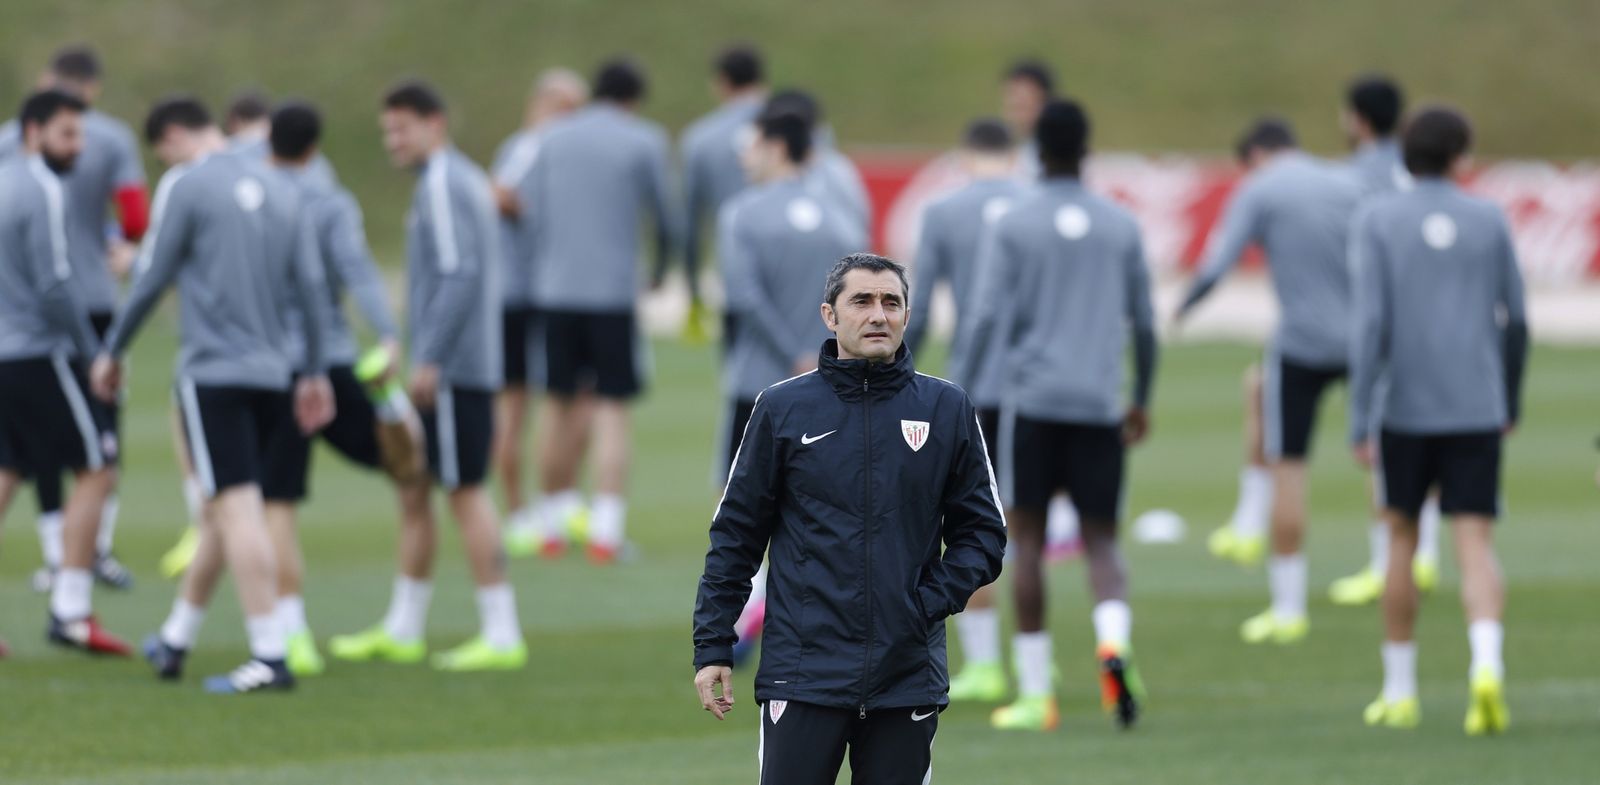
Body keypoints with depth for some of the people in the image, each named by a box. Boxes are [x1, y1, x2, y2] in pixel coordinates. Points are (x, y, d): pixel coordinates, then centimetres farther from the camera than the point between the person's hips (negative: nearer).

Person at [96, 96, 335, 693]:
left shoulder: (185, 186, -5)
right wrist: (314, 373, 18)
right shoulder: (276, 191, 13)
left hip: (213, 370, -7)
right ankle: (176, 643, 27)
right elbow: (307, 286, 12)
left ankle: (269, 655, -16)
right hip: (269, 371, 7)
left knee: (237, 509, -10)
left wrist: (112, 352, 7)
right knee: (221, 512, 15)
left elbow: (151, 280, -5)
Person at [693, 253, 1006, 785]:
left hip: (907, 676, 1)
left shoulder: (947, 410, 6)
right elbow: (736, 534, 6)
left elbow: (982, 531, 9)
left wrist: (932, 602, -6)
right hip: (803, 675, -1)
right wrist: (712, 646, 1)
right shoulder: (782, 408, 3)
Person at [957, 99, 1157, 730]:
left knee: (1028, 541, 6)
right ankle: (1114, 641, -24)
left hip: (1032, 401, -2)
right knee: (1101, 541, 6)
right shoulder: (1121, 228, 8)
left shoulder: (1012, 227, 0)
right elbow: (1143, 323, 12)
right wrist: (1142, 400, 26)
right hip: (1100, 406, 2)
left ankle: (1035, 695, 5)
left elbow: (987, 319, -8)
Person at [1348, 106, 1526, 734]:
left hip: (1405, 410, 0)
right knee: (1476, 546, -4)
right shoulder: (1489, 222, 3)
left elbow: (1371, 321, -11)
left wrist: (1360, 423, -10)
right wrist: (1511, 403, 23)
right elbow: (1516, 322, 8)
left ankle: (1399, 690, 20)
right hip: (1478, 415, 0)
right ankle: (1486, 666, -29)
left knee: (1402, 539, 16)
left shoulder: (1377, 223, -2)